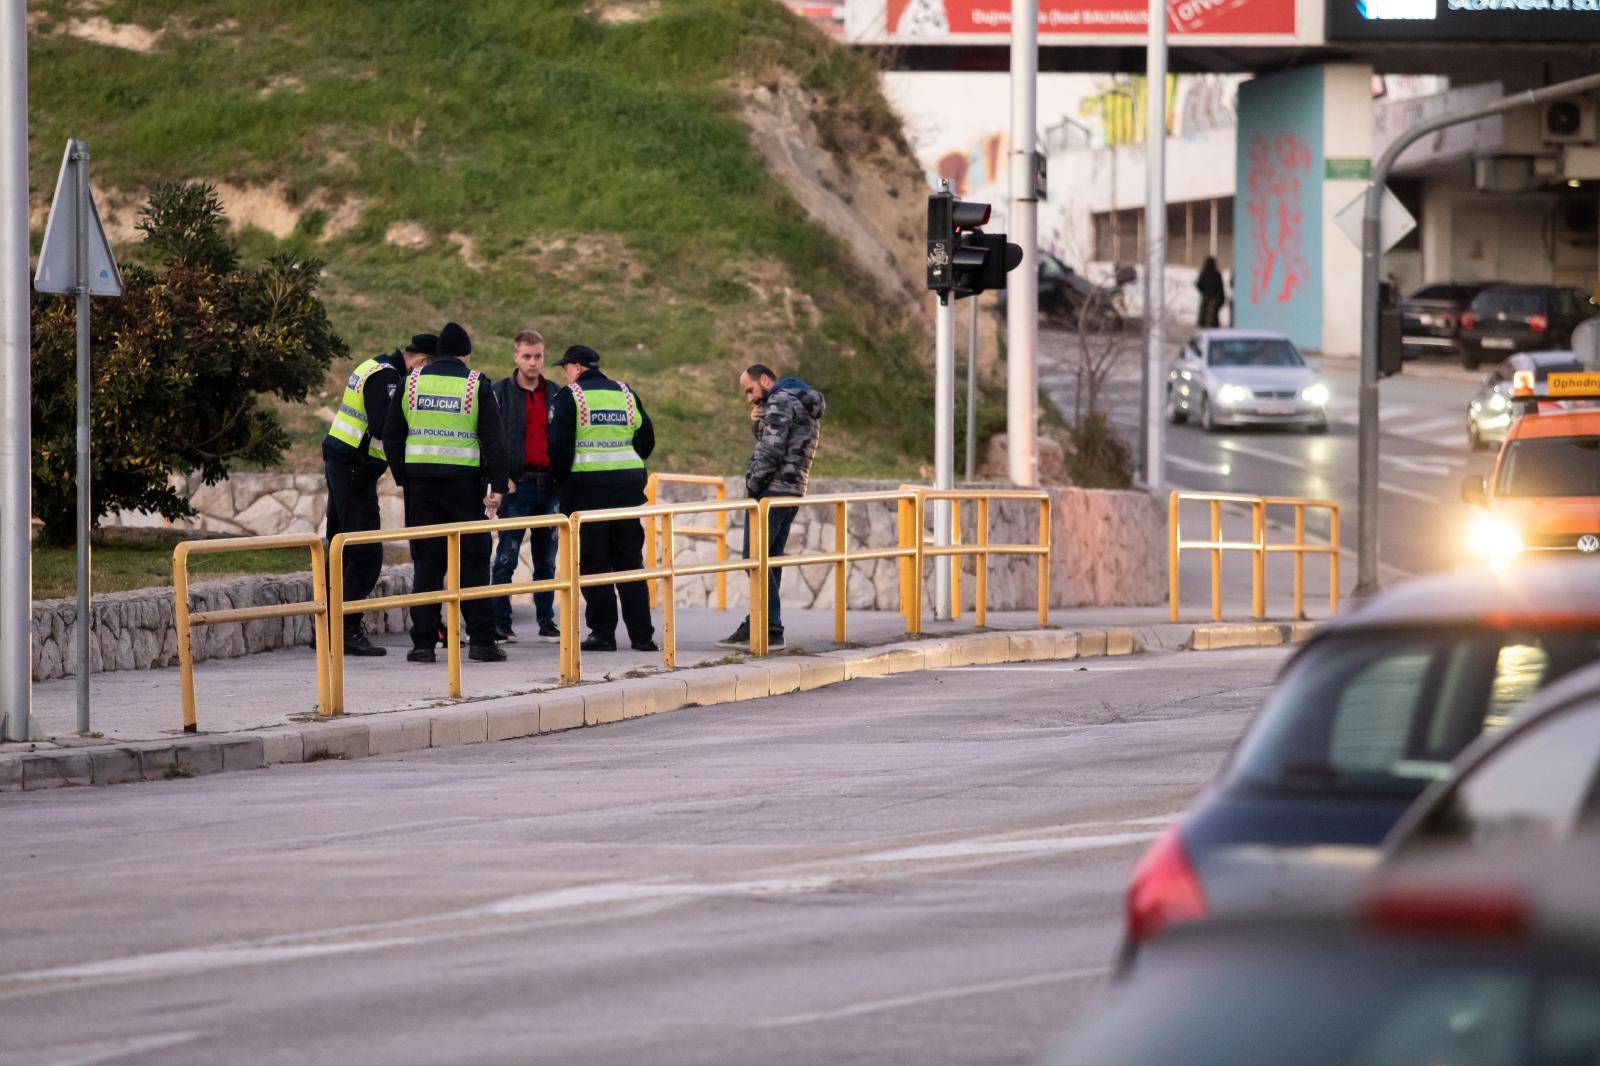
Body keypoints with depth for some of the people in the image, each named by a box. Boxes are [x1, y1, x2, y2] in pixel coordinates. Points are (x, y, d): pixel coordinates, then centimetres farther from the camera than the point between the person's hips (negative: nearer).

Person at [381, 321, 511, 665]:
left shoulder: (411, 382, 6)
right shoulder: (476, 386, -1)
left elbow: (391, 436, 7)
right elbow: (495, 440, -6)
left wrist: (403, 477, 14)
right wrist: (497, 487, -4)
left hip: (421, 484, 2)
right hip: (464, 485, -2)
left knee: (426, 562, 5)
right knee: (472, 562, 4)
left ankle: (423, 642, 2)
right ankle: (481, 639, 1)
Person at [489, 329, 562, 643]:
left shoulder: (556, 394, 11)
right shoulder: (500, 392, 0)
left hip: (548, 485, 4)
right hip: (516, 484, -4)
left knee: (546, 559, 9)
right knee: (506, 558, -5)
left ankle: (547, 621, 15)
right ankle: (500, 623, -2)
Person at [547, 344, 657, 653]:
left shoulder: (570, 396, -4)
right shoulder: (625, 394, 13)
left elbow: (559, 444, -11)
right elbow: (646, 439, 14)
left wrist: (560, 479, 2)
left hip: (586, 486, -5)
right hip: (627, 486, 5)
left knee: (592, 561, 0)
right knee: (629, 561, 9)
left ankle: (602, 633, -2)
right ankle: (641, 635, 6)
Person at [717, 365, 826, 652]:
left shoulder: (780, 402, -11)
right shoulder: (806, 405, 21)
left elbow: (771, 453, -19)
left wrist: (752, 487, -9)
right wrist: (757, 424, 6)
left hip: (771, 490, -10)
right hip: (794, 489, 10)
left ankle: (771, 631, -13)